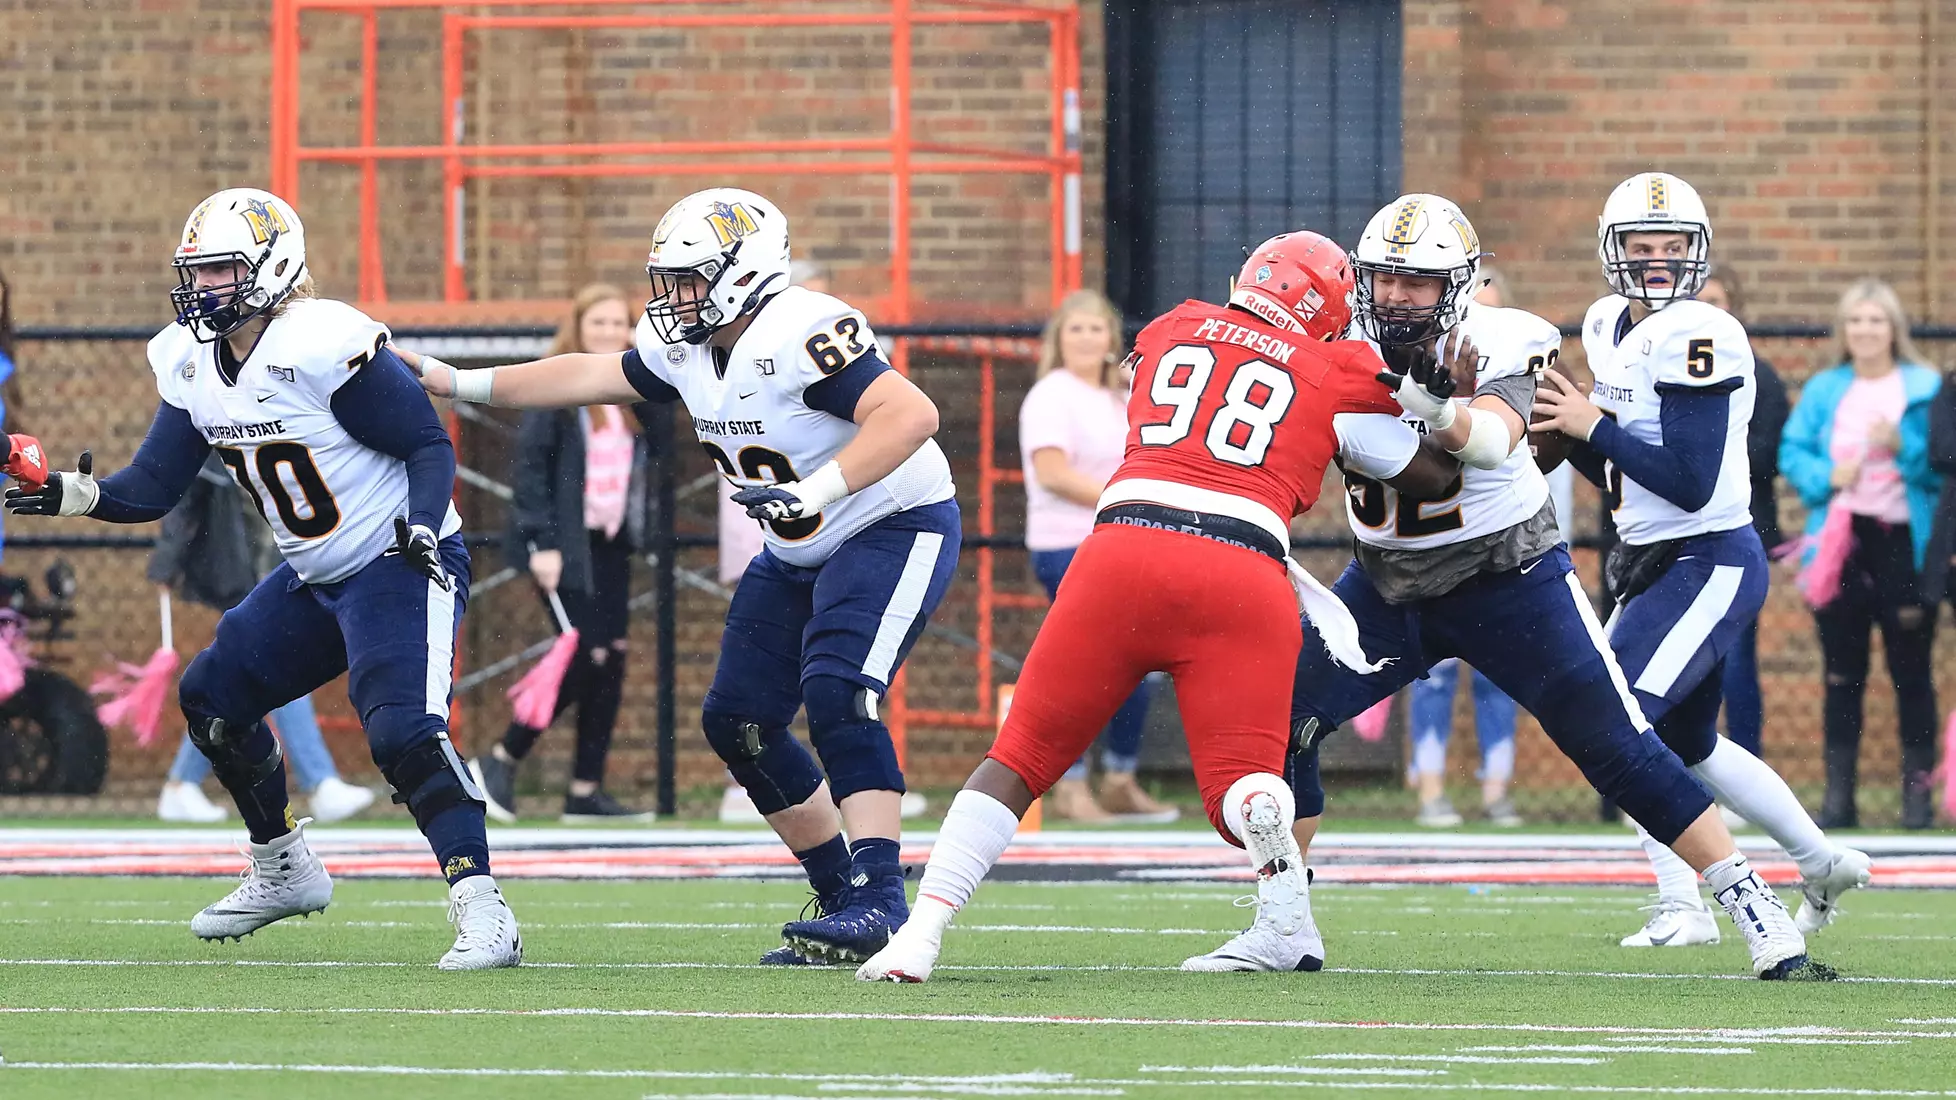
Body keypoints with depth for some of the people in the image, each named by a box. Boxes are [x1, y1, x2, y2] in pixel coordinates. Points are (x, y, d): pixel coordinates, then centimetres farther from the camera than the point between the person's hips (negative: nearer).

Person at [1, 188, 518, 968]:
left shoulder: (324, 347, -23)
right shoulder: (191, 365, 3)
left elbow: (430, 445, -17)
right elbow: (152, 488, 3)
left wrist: (421, 524, -33)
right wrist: (67, 492, -14)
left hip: (402, 567, -9)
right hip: (316, 577, 9)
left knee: (402, 729, -26)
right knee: (212, 698, 15)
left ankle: (483, 913, -27)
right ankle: (284, 873, 32)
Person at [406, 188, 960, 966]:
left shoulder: (802, 335, -27)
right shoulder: (688, 350, 2)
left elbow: (911, 414, -36)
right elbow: (592, 377, 17)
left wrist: (815, 491, -42)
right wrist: (458, 384, 16)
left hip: (895, 529, -10)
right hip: (800, 554, 10)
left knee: (835, 693, -27)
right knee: (739, 721, 6)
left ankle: (878, 898, -29)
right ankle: (841, 898, 14)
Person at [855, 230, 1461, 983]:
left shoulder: (1170, 332, 24)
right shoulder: (1335, 377, 17)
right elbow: (1437, 477, 24)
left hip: (1124, 550, 1)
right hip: (1243, 578, -1)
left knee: (1020, 758, 11)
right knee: (1240, 789, 5)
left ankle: (923, 930, -2)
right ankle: (1285, 916, -30)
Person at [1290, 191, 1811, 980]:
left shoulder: (1496, 348, -22)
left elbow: (1494, 438, -42)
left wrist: (1443, 413, -63)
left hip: (1509, 581, -4)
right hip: (1387, 584, 4)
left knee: (1614, 743, -7)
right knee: (1280, 719, -9)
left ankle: (1750, 903, 2)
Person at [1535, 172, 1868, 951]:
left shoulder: (1696, 339, -20)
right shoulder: (1610, 329, 9)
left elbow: (1691, 484, -25)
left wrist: (1594, 427, -21)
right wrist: (1573, 437, -2)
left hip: (1709, 563, -10)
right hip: (1654, 564, 10)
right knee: (1689, 745, 21)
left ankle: (1682, 907, -14)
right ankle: (1822, 863, 38)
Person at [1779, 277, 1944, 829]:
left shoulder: (1925, 388, 1)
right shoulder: (1823, 391, 11)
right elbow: (1792, 453, 6)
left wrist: (1903, 447, -19)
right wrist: (1826, 475, -12)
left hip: (1904, 540, -3)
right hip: (1839, 542, 3)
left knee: (1911, 669, -1)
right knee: (1842, 673, 5)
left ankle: (1918, 791, 4)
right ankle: (1839, 795, 8)